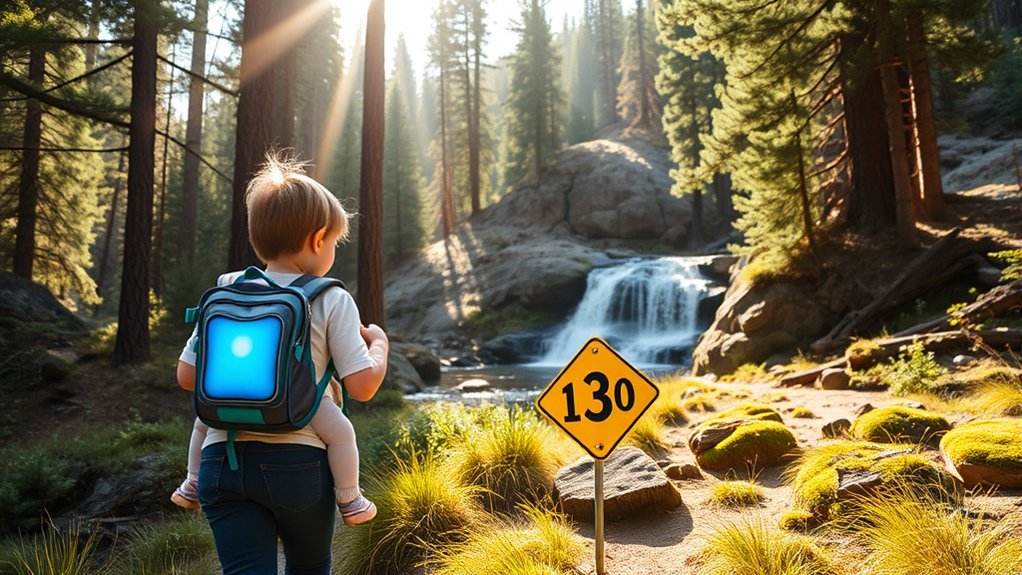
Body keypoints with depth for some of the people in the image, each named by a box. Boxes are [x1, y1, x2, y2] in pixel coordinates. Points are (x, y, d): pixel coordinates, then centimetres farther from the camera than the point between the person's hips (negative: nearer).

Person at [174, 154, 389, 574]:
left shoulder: (225, 292, 3)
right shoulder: (332, 301, -7)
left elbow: (187, 376, 7)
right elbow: (362, 385, -11)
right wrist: (379, 344, 8)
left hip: (223, 458, 2)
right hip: (297, 461, -2)